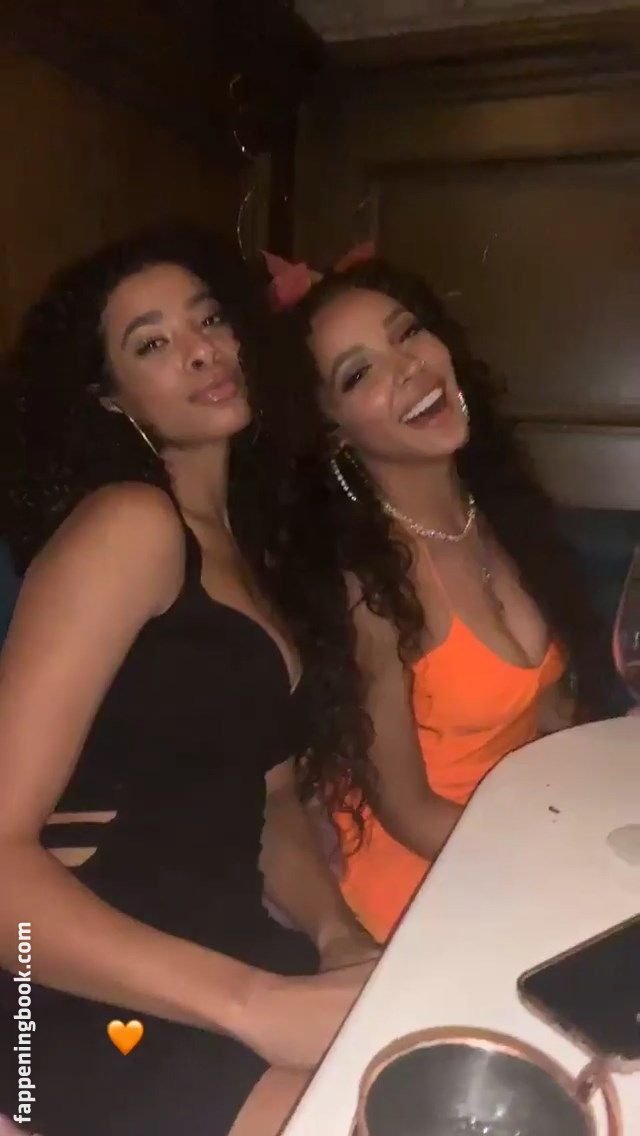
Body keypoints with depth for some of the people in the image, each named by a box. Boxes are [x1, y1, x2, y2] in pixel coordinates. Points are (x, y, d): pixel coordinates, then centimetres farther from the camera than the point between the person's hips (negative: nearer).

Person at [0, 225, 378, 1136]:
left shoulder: (249, 549, 13)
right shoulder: (130, 524, -12)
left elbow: (263, 802, 12)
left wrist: (340, 934, -6)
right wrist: (257, 1004, -27)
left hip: (226, 953, 7)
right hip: (99, 1008, -7)